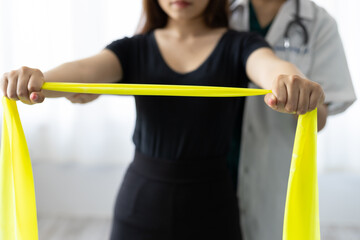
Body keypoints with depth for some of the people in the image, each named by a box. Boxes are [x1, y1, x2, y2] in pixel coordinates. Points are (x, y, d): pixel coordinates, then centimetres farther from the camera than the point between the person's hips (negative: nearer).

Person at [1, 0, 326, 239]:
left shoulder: (238, 46, -2)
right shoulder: (133, 50, 2)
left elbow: (271, 66, -24)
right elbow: (86, 70, -17)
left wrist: (293, 83, -48)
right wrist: (39, 80, -39)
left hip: (210, 205, -1)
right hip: (140, 199, 1)